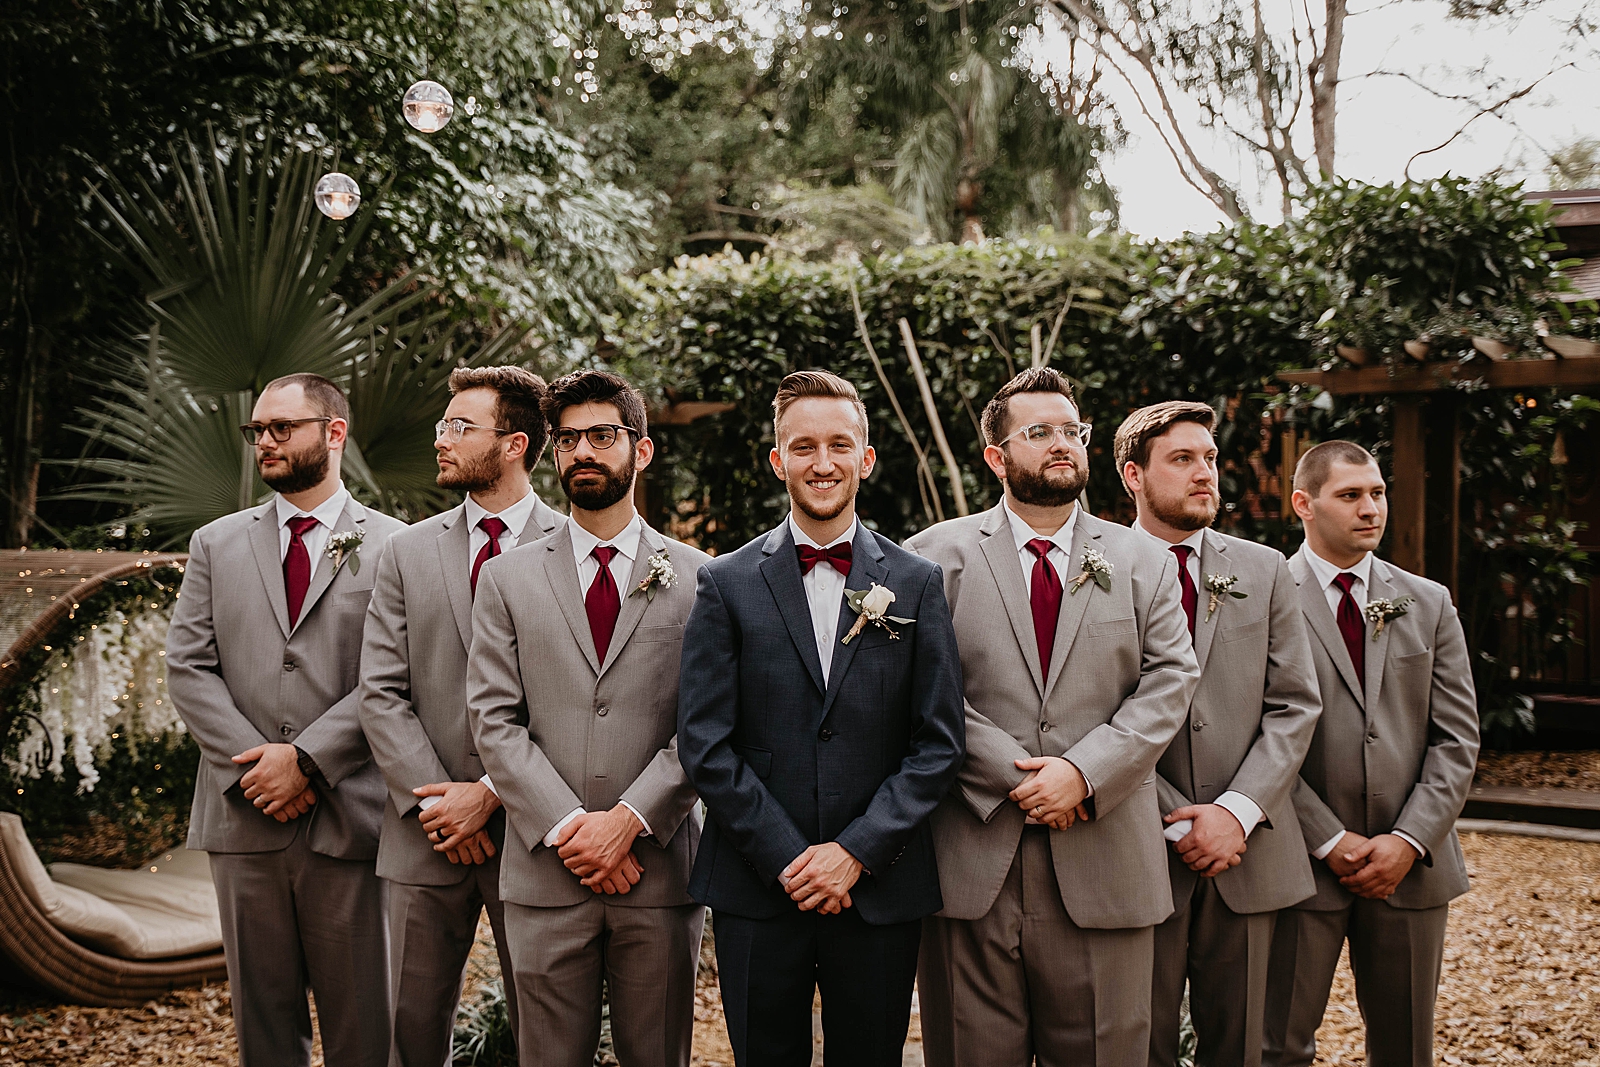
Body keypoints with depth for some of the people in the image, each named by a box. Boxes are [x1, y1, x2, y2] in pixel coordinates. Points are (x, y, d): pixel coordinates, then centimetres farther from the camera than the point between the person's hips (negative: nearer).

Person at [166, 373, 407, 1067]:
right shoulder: (215, 545, 13)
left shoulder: (393, 547, 2)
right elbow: (187, 669, 5)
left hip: (348, 819, -3)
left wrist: (306, 761, -14)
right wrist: (254, 765, -8)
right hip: (243, 817, 3)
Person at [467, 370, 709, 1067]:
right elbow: (493, 720, 0)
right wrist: (566, 827, -11)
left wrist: (630, 819, -13)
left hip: (660, 867, 0)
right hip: (545, 875, 1)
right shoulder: (508, 578, 8)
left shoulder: (697, 578, 5)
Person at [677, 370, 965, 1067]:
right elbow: (704, 742, -3)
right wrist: (787, 859, -10)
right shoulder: (727, 583, 2)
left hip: (878, 890, 1)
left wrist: (856, 852, -10)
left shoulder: (916, 584, 4)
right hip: (755, 891, 0)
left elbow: (938, 743, 0)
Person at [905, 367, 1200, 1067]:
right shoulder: (937, 556, 5)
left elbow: (1169, 682, 1)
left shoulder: (1145, 563, 12)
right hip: (971, 858, -1)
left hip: (1103, 867, 2)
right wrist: (1011, 774, -13)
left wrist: (1083, 771, -12)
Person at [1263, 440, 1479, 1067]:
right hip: (1301, 861, -3)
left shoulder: (1429, 604, 10)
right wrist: (1329, 841, -12)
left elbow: (1456, 737, 6)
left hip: (1411, 866, 4)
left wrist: (1409, 841, -6)